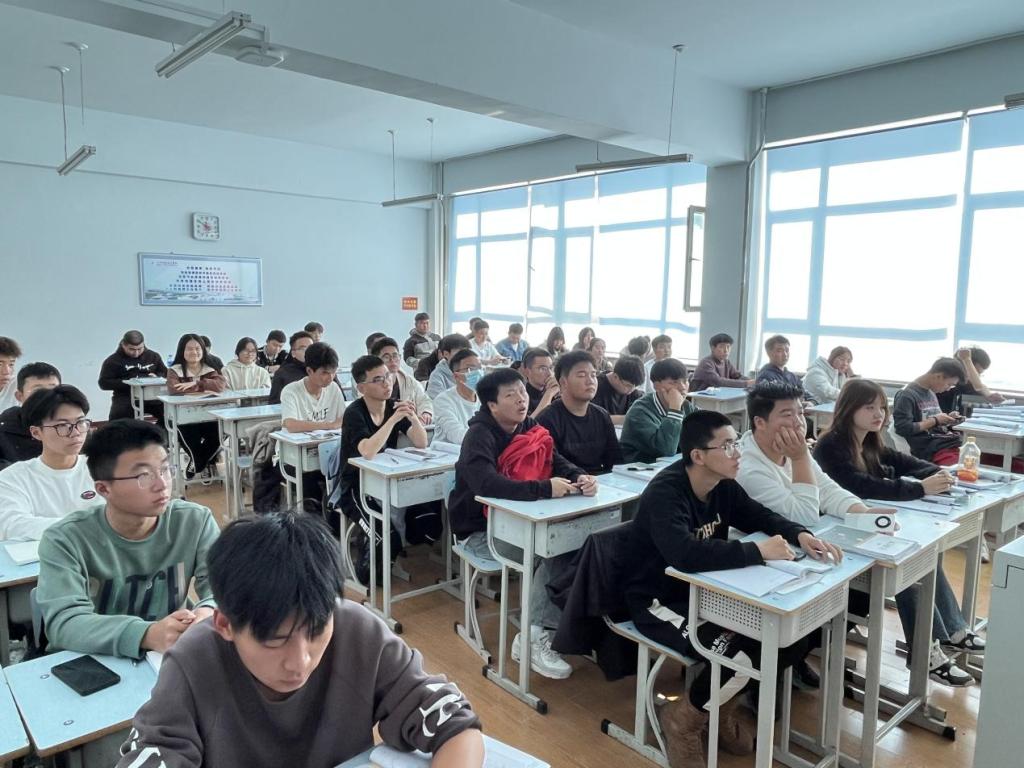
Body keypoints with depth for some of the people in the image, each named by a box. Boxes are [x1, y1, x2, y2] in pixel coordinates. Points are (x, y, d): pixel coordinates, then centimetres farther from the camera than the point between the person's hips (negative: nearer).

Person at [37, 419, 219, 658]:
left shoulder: (196, 522, -4)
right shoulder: (65, 539, -11)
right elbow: (63, 623, -21)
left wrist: (210, 613, -31)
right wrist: (146, 635, -37)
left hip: (173, 658, 2)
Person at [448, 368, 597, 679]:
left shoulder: (531, 429, 3)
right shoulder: (479, 435, -20)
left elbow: (558, 463, 0)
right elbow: (486, 484, -36)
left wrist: (580, 477, -23)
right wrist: (544, 488, -38)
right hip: (480, 531, -7)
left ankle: (537, 633, -8)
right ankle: (534, 638, -10)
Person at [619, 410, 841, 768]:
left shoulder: (722, 485, -2)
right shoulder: (664, 493, -27)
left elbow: (760, 515, 11)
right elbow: (685, 554, -42)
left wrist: (800, 535, -11)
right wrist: (757, 551, -34)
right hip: (659, 601, -8)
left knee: (793, 635, -5)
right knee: (741, 650, -28)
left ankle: (721, 704, 17)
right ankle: (683, 717, 2)